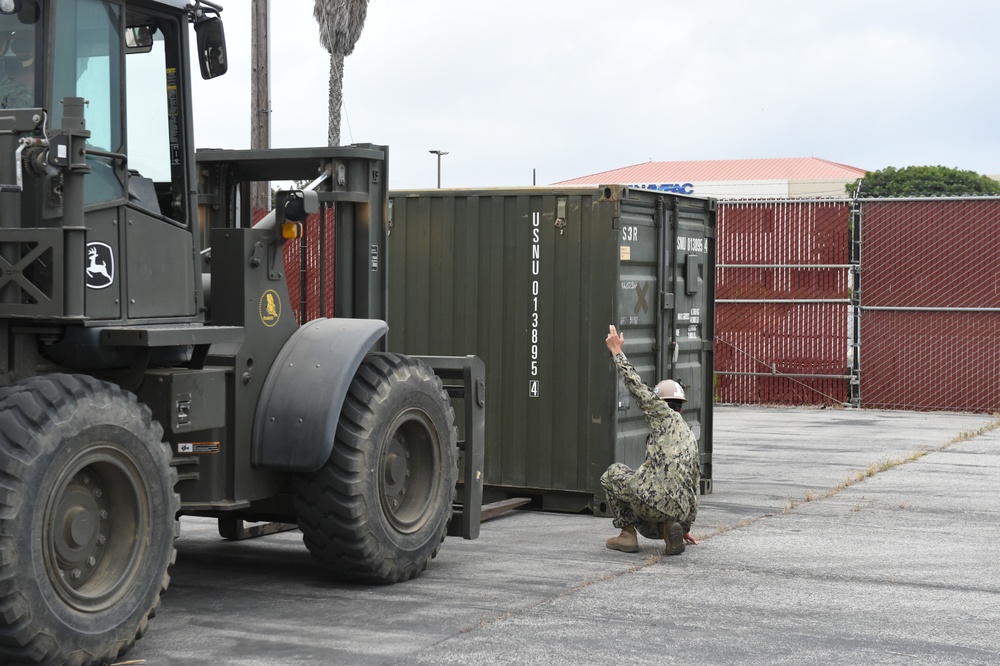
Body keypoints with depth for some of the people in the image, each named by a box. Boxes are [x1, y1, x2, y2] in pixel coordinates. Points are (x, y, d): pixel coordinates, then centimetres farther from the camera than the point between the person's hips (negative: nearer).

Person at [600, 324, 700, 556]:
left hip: (653, 498, -7)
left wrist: (617, 352, 15)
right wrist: (686, 526, 43)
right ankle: (669, 529, 2)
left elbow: (636, 386, 4)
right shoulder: (691, 438, 29)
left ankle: (627, 534, 15)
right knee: (649, 527, 38)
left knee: (612, 474, 24)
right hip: (679, 509, 7)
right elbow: (694, 487, 33)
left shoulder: (665, 415, 9)